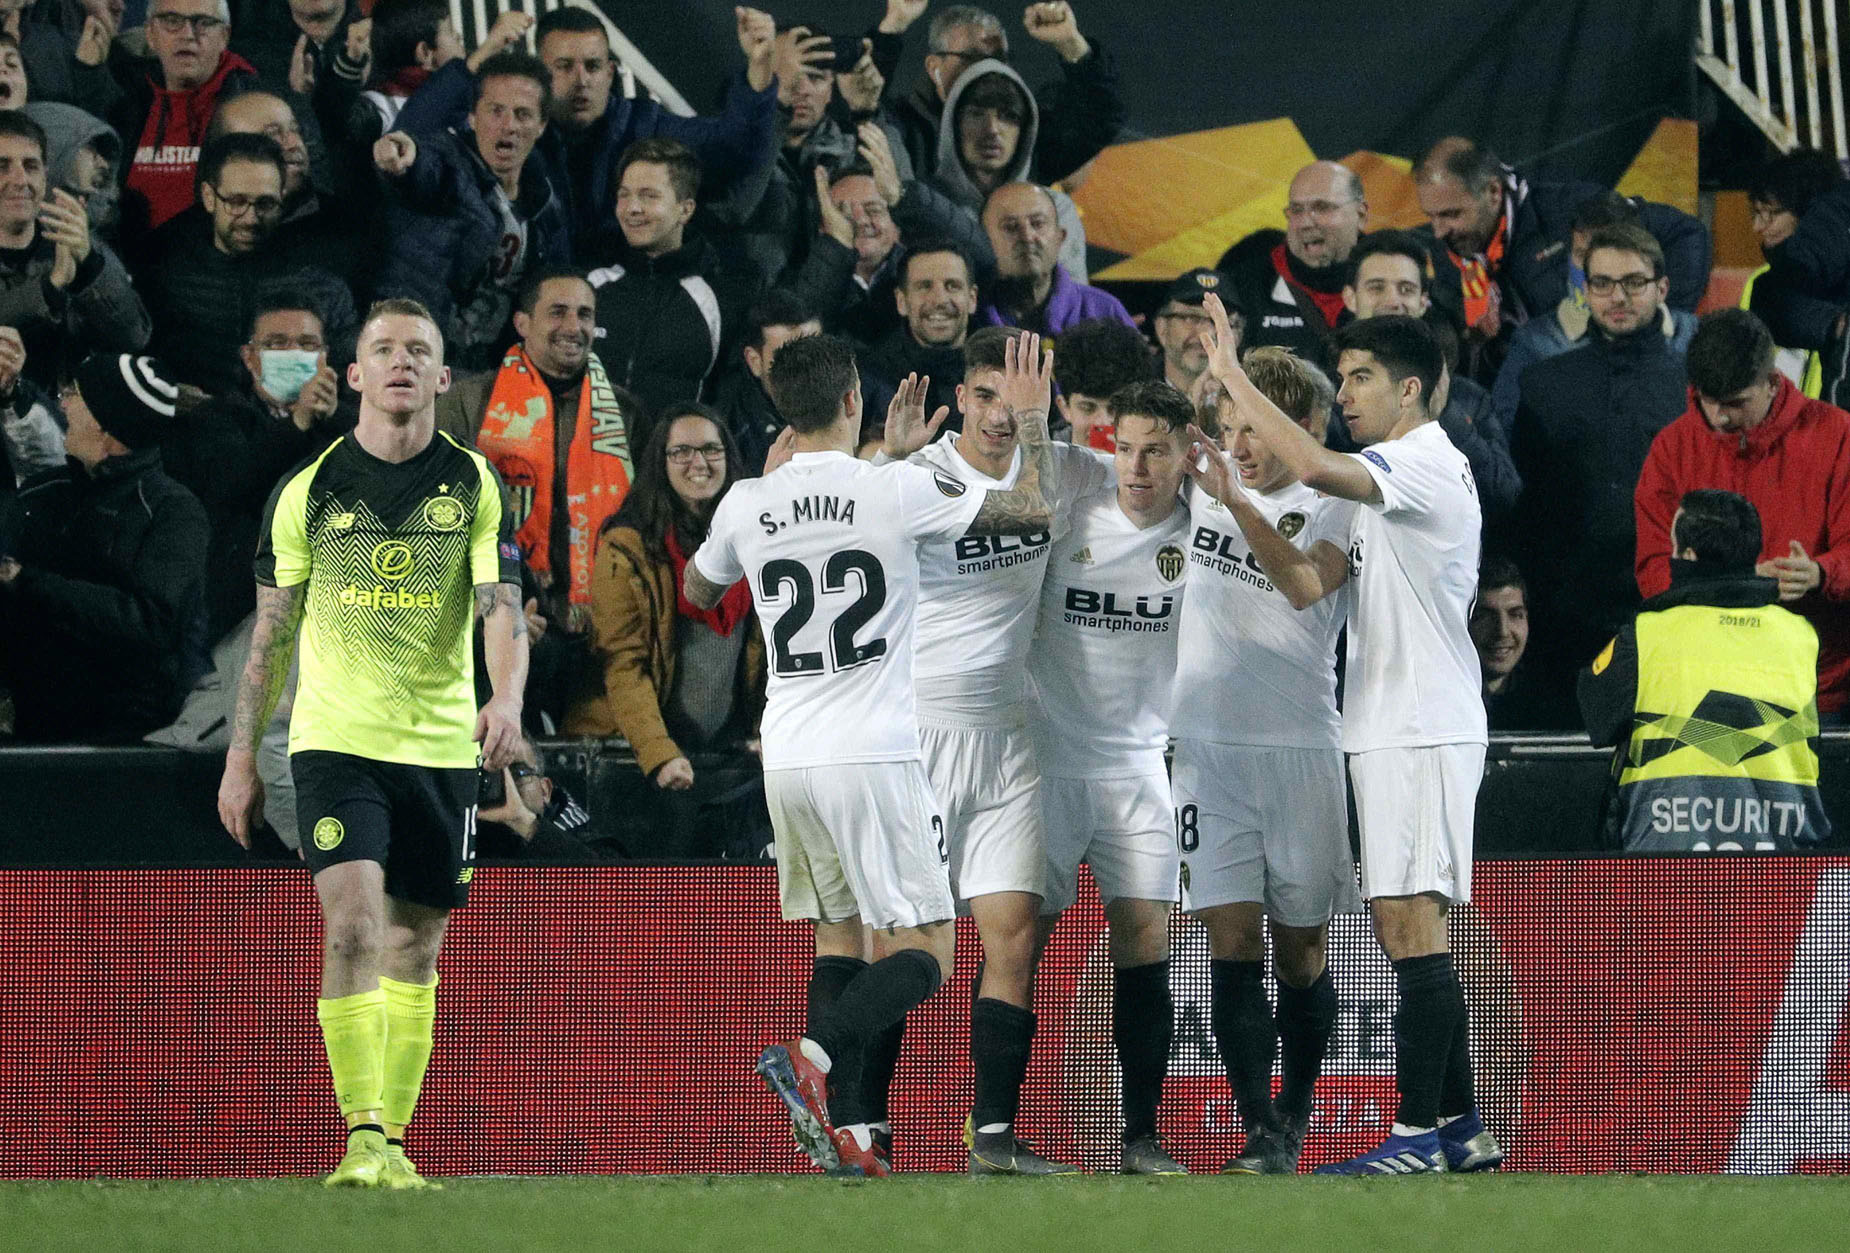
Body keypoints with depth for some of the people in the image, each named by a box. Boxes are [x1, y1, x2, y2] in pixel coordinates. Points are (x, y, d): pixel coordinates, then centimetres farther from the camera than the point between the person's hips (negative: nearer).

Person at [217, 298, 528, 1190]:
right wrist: (241, 756, 8)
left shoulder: (476, 487, 2)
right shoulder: (308, 492, 2)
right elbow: (271, 632, 8)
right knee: (353, 926, -18)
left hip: (442, 745, 2)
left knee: (414, 951, 8)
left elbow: (502, 607, -7)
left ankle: (393, 1143, 18)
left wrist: (506, 697, -27)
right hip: (335, 740, -2)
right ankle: (364, 1140, -21)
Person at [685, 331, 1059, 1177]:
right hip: (872, 757, -5)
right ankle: (812, 1056, -25)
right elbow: (1036, 510, 0)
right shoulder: (898, 490, -9)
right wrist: (1032, 418, 16)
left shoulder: (749, 505, 2)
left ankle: (843, 1131, 6)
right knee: (924, 951, -1)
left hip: (786, 758, 5)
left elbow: (698, 591, 25)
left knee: (839, 936, 16)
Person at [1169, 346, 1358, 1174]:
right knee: (1234, 942, -8)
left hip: (1300, 747, -2)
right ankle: (1259, 1132, -12)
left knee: (1301, 951, 6)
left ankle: (1294, 1124, 21)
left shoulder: (1333, 512, -4)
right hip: (1207, 742, 2)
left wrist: (1237, 503, -32)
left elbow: (1306, 585, -23)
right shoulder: (1203, 488, 8)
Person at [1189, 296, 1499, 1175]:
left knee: (1410, 922, -13)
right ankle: (1460, 1126, 14)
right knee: (1409, 931, 10)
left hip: (1424, 729, -10)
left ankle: (1418, 1134, -16)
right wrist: (1228, 491, 12)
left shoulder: (1428, 464, -11)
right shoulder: (1387, 480, 21)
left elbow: (1314, 468, -28)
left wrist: (1233, 378, -22)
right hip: (1389, 731, 10)